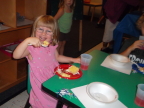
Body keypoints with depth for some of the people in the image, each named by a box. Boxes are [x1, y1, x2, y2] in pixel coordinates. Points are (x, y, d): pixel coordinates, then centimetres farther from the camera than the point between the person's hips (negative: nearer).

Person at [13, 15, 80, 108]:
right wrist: (27, 41, -47)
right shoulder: (31, 47, -19)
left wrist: (73, 60, 12)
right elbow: (16, 55, -36)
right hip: (41, 84, -5)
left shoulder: (52, 46, 0)